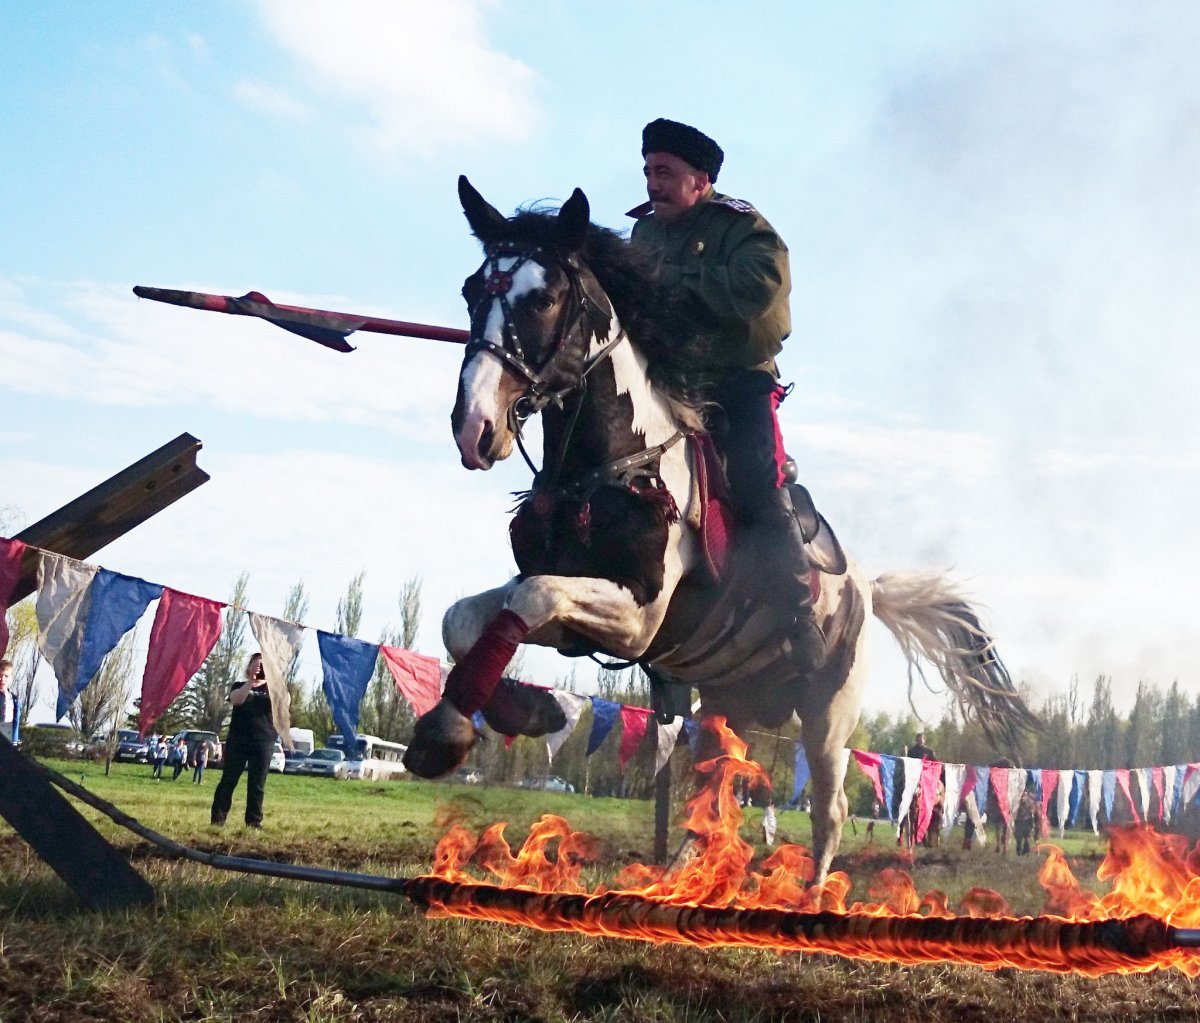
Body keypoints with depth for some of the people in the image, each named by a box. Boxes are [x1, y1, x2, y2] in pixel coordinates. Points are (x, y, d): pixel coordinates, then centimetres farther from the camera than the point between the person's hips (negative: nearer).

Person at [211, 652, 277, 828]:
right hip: (239, 740, -1)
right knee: (229, 780, -2)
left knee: (257, 784, 1)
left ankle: (254, 821, 5)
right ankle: (218, 819, -1)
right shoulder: (241, 686, 11)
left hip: (263, 742, 1)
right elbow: (235, 699, -11)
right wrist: (251, 681, -19)